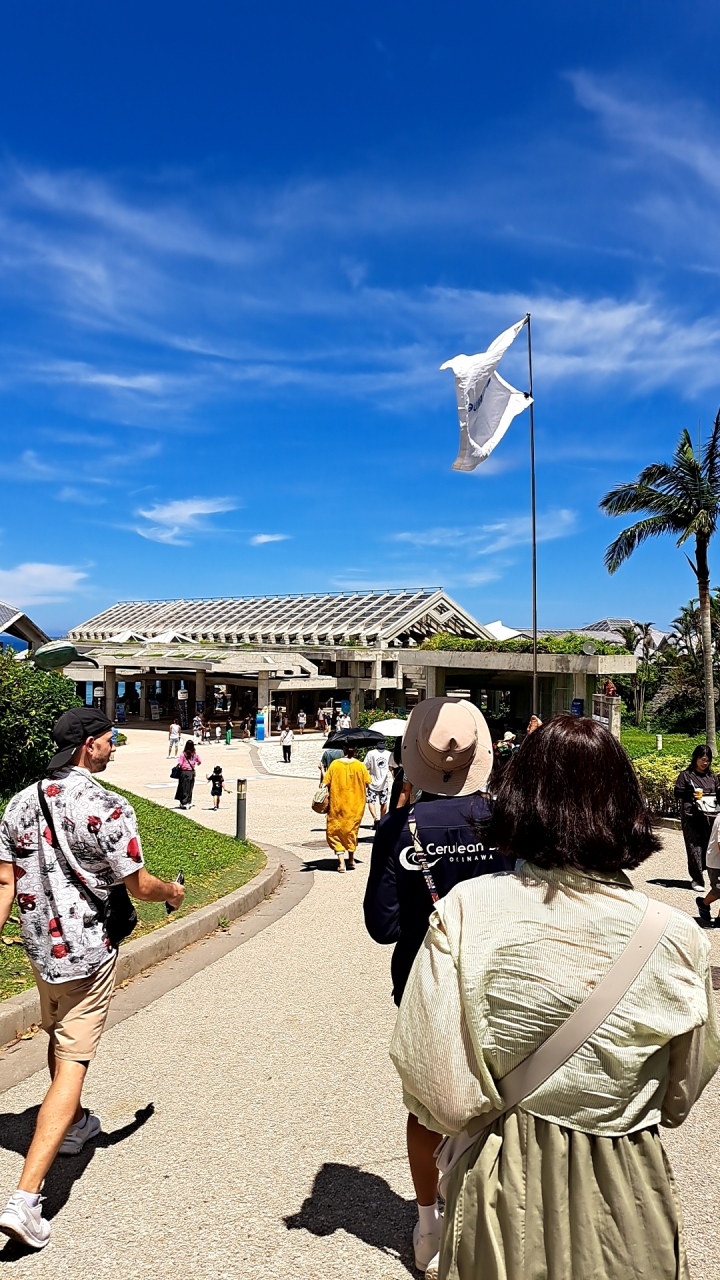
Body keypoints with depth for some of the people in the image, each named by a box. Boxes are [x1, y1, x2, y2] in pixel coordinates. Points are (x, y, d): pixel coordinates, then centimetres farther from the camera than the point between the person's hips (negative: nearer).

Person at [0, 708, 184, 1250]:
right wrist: (173, 893, 5)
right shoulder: (108, 809, -21)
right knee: (71, 1065, -1)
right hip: (88, 952, -7)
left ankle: (76, 1123, 50)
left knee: (58, 1036, 28)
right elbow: (139, 886, -14)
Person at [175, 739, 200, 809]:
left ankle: (183, 803, 6)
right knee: (190, 788, 13)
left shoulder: (183, 754, -13)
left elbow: (179, 764, -17)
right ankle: (188, 803, 16)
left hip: (184, 772, -3)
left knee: (183, 788, 6)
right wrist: (195, 764, 30)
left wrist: (178, 767, 4)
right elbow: (200, 762, 10)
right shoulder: (195, 754, -1)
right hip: (192, 772, 3)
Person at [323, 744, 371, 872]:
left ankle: (341, 861, -3)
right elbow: (366, 784, 0)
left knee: (335, 832, 9)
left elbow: (326, 784, -8)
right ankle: (351, 860, 26)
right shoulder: (360, 766, -7)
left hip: (337, 805, -2)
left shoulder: (335, 764, -10)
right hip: (355, 805, 2)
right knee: (352, 830, 20)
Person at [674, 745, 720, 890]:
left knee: (708, 846, 0)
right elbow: (677, 793, 0)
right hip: (691, 817, -4)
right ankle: (697, 880, 0)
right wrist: (691, 794, -17)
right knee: (694, 847, -6)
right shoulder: (686, 775, 3)